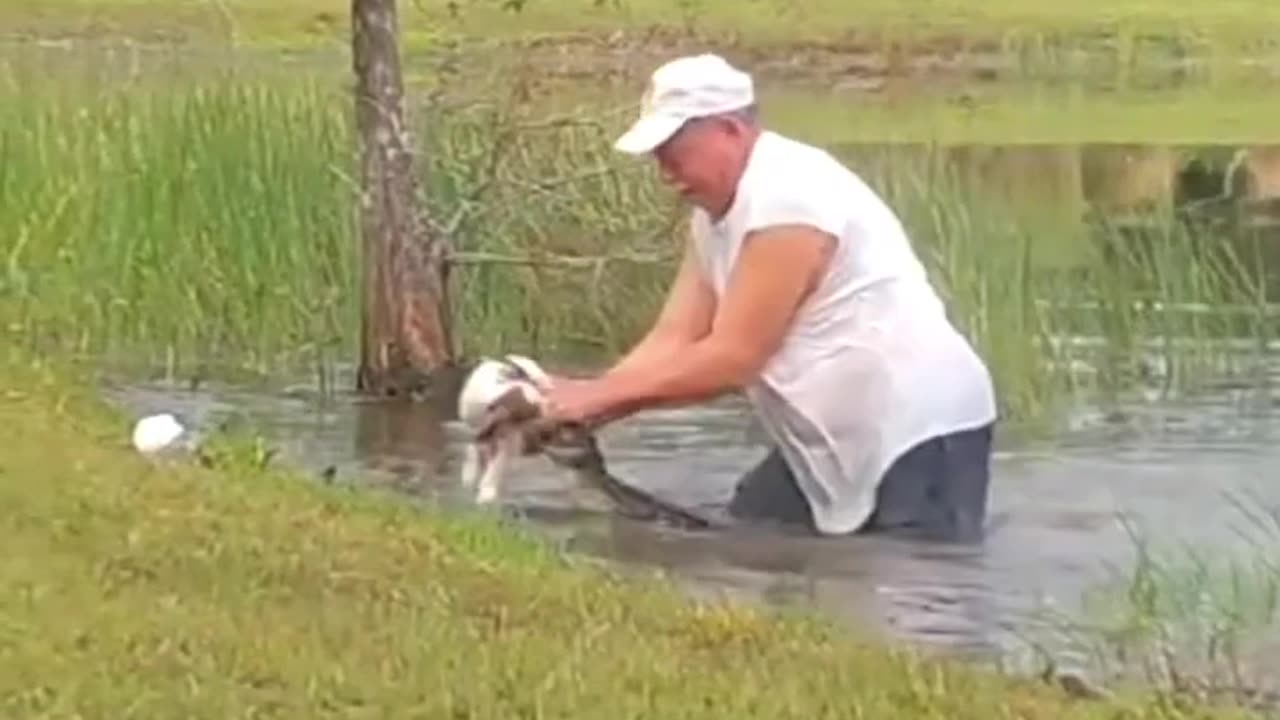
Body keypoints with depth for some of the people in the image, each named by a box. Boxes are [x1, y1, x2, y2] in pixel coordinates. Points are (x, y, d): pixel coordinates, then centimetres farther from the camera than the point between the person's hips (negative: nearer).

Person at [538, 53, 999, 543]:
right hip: (834, 442, 10)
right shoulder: (715, 216, 9)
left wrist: (600, 394, -19)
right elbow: (671, 343, 4)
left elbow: (733, 357, -23)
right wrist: (576, 405, -10)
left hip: (922, 434, -10)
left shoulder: (788, 195, -22)